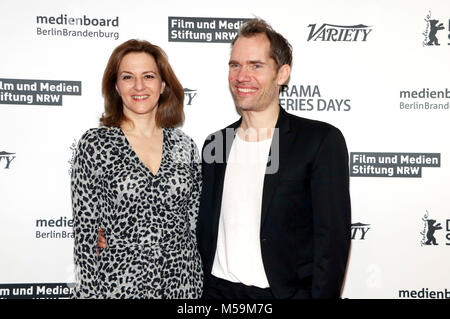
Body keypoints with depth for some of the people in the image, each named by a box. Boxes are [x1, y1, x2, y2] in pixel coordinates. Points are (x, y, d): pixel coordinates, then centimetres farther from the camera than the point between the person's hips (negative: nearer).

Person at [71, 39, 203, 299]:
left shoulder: (185, 146, 3)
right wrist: (88, 292, -8)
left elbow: (195, 223, 6)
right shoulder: (95, 144, -6)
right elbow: (86, 228, -6)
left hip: (183, 282, 3)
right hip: (119, 283, -3)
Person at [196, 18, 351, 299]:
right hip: (218, 289, 4)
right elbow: (205, 233, 10)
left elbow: (332, 239, -13)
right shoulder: (214, 144, 5)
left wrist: (321, 294, -19)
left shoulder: (322, 141, -10)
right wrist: (199, 291, 5)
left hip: (286, 291, -4)